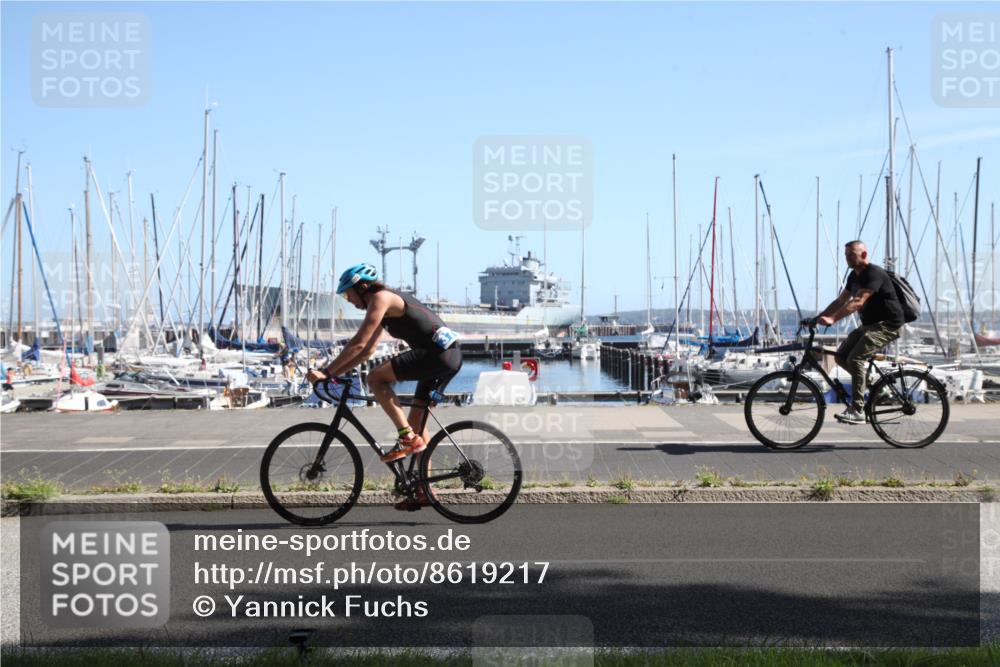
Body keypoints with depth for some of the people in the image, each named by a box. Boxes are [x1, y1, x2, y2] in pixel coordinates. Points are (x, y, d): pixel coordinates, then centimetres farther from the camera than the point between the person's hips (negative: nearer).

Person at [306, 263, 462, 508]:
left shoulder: (380, 298, -7)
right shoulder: (387, 303, 23)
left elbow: (358, 344, -15)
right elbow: (366, 351, 26)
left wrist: (326, 372, -13)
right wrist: (334, 374, 19)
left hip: (438, 352, -10)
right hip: (451, 356, 10)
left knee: (376, 378, -12)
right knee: (417, 420, 14)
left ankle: (407, 438, -13)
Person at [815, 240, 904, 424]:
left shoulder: (874, 274, -20)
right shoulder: (854, 276, 11)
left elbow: (858, 302, -32)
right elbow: (840, 301, 12)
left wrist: (832, 319, -41)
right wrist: (819, 317, -2)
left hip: (887, 326, -10)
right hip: (869, 325, 10)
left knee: (855, 358, -24)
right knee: (841, 356, -1)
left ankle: (857, 411, -24)